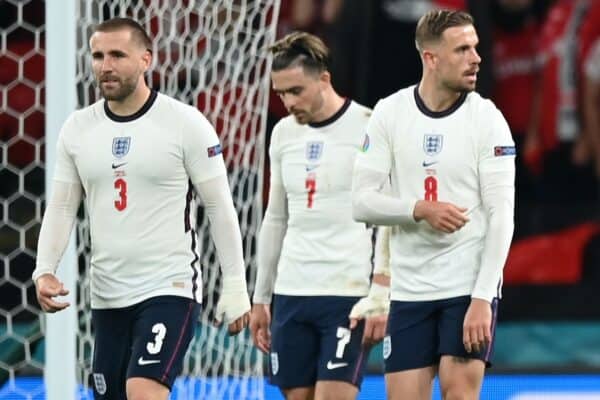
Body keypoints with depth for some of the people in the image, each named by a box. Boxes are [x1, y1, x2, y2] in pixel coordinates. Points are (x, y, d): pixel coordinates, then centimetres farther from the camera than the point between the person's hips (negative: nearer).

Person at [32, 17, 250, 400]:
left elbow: (220, 207, -4)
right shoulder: (78, 128, 5)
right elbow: (62, 207, 10)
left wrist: (235, 286, -5)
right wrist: (44, 271, -5)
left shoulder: (185, 123, -8)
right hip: (107, 294, 6)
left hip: (171, 290, -6)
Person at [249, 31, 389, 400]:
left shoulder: (369, 129, -8)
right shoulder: (284, 134, 12)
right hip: (292, 296, 6)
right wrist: (261, 299, 19)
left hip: (349, 296, -6)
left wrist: (380, 299, -15)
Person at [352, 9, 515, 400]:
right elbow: (362, 201, -2)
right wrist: (420, 209, -20)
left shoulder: (487, 118, -5)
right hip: (409, 290, 2)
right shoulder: (389, 114, 0)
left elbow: (501, 215, -9)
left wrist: (482, 298, -18)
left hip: (471, 285, -2)